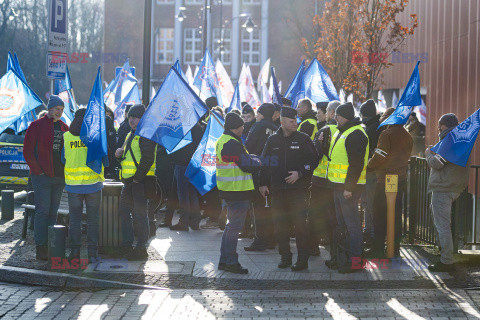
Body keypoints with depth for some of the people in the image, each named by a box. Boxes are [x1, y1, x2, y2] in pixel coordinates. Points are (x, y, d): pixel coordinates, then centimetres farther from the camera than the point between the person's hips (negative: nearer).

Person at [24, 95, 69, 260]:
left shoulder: (64, 128, 12)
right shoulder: (36, 126, -4)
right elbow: (28, 151, -5)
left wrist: (66, 171, 8)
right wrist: (38, 171, -11)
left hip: (59, 178, 6)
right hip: (42, 177, -6)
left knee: (53, 212, 10)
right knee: (42, 212, -6)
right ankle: (41, 249, -4)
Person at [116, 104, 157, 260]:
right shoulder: (131, 135, 20)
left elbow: (148, 159, -20)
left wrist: (138, 177, -19)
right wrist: (120, 153, 6)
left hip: (141, 180, -10)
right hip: (129, 180, 10)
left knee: (139, 215, -6)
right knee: (124, 212, 14)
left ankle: (141, 248, -1)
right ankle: (126, 246, 22)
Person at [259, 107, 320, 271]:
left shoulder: (303, 139, 1)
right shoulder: (272, 140, 10)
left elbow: (314, 159, -1)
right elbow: (264, 163, 15)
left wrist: (300, 173, -12)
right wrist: (263, 183, 8)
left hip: (299, 189, -3)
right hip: (278, 190, 3)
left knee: (300, 224, -7)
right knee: (280, 225, 5)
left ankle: (303, 259, -1)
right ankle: (285, 256, 16)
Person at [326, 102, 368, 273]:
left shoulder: (356, 134, -16)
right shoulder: (341, 132, 17)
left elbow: (356, 163, -21)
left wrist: (349, 187, -22)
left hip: (349, 186, -11)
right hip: (339, 185, 11)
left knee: (352, 224, -7)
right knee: (342, 223, 16)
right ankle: (343, 257, 25)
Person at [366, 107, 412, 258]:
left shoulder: (387, 134, -13)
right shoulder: (407, 136, 11)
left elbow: (379, 157, -14)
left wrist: (369, 164, 5)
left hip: (385, 180, -7)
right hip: (401, 179, 7)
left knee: (380, 214, 0)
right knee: (396, 214, 12)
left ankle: (378, 248, -1)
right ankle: (395, 248, 15)